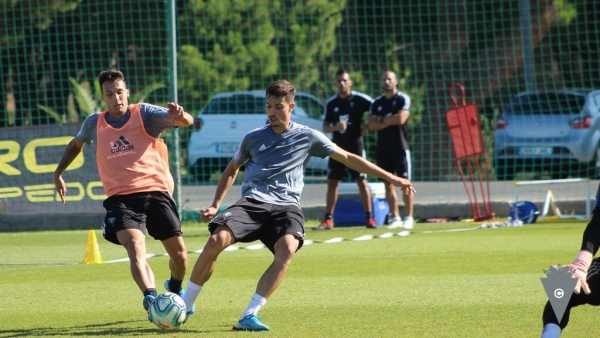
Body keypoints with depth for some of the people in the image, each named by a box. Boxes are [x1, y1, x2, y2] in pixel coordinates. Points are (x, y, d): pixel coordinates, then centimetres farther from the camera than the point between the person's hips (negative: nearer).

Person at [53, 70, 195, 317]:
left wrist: (180, 117, -40)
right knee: (135, 246, -27)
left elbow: (185, 122, -17)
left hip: (156, 192, 0)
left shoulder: (144, 114, 0)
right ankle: (150, 296, -45)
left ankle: (175, 289, 34)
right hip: (121, 198, 0)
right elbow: (76, 144, 33)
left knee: (179, 254, 1)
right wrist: (59, 172, 33)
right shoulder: (94, 123, 10)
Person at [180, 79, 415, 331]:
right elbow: (231, 171, 27)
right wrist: (215, 205, 14)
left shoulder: (307, 137, 10)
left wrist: (391, 178, 11)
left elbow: (348, 159, 14)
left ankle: (249, 316, -31)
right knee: (217, 240, -27)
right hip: (252, 202, 1)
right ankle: (183, 306, -11)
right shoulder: (253, 138, 13)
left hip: (286, 206, 0)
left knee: (287, 250, -34)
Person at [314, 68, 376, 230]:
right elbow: (325, 127, 7)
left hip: (355, 146, -3)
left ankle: (369, 218, -2)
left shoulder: (359, 99, -4)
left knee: (361, 181, -6)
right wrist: (335, 127, -14)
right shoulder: (331, 103, 5)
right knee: (332, 182, 4)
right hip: (337, 147, 3)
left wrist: (366, 128, -6)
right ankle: (328, 220, 9)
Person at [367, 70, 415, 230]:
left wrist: (382, 119, -3)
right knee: (388, 183, 4)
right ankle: (395, 217, 9)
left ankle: (409, 217, -5)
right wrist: (391, 121, -10)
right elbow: (371, 125, 1)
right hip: (383, 148, 4)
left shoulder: (403, 99, 0)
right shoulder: (377, 103, 12)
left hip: (400, 146, -4)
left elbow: (401, 119, -15)